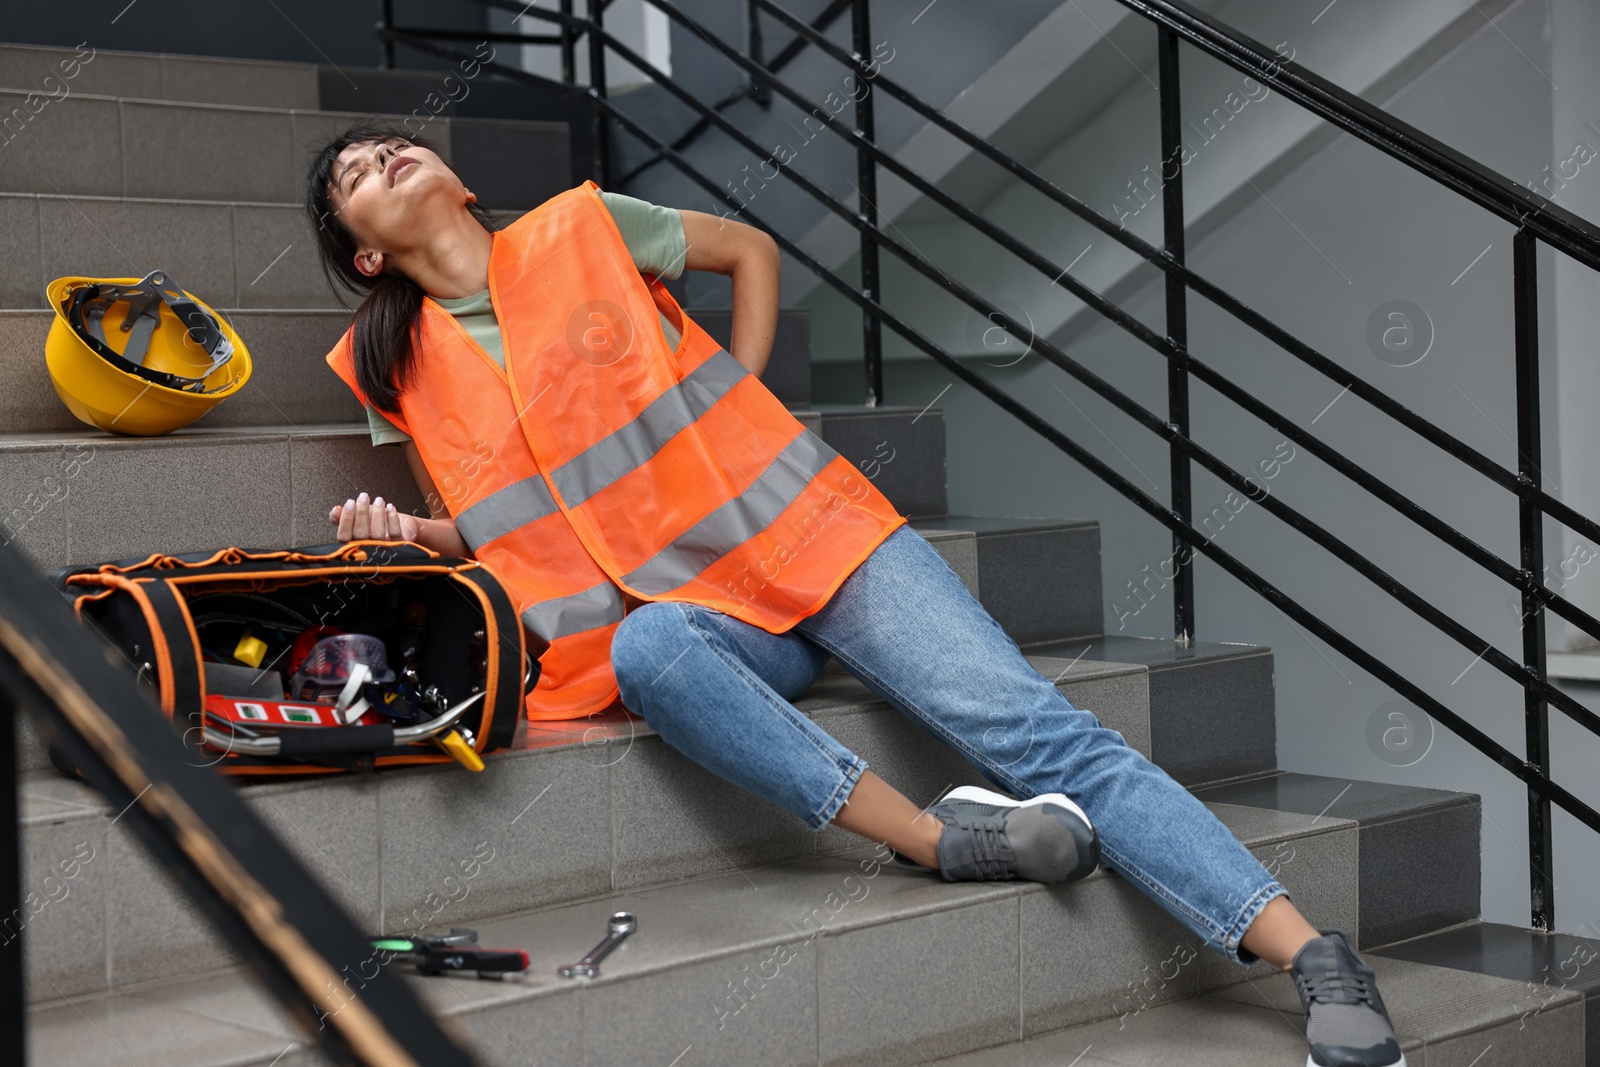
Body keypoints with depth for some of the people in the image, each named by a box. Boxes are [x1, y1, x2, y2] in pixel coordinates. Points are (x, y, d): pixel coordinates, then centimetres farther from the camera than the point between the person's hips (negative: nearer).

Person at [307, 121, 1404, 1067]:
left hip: (815, 539, -1)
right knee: (643, 651, -37)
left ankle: (1314, 953, -24)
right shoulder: (401, 367, 10)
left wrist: (731, 402, 7)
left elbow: (752, 249, 18)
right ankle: (932, 837, -37)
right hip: (692, 610, 1)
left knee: (1037, 730, -17)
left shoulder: (577, 229, 5)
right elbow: (482, 530, 18)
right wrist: (403, 535, -4)